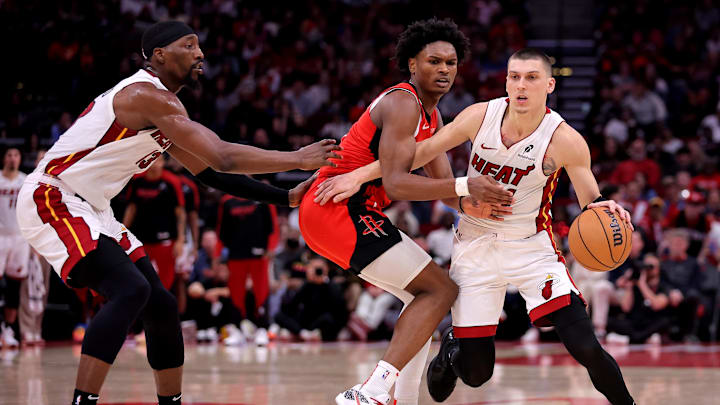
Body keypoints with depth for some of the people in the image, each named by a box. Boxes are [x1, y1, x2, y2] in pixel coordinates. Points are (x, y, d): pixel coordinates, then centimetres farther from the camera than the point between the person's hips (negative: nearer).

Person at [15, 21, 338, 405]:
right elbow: (223, 158, -26)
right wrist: (297, 159, -19)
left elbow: (211, 174, 19)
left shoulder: (163, 109, 14)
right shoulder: (148, 95, -19)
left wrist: (285, 197, 13)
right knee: (130, 290, -27)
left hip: (89, 210, 10)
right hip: (51, 198, -10)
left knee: (160, 306, 9)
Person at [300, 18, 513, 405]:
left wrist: (477, 201, -5)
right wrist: (464, 186, -31)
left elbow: (444, 186, 16)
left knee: (425, 293, 16)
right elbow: (395, 183, -24)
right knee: (441, 290, -12)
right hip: (335, 210, -10)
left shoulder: (432, 117, 19)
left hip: (350, 212, 10)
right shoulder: (403, 103, -14)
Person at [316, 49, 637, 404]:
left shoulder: (564, 140, -17)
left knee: (583, 345, -20)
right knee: (475, 373, 1)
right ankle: (453, 346, 38)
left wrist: (603, 208, -32)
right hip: (476, 246, 1)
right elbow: (424, 151, 0)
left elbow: (590, 199, -7)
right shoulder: (482, 116, -12)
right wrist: (359, 176, -2)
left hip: (532, 247, -1)